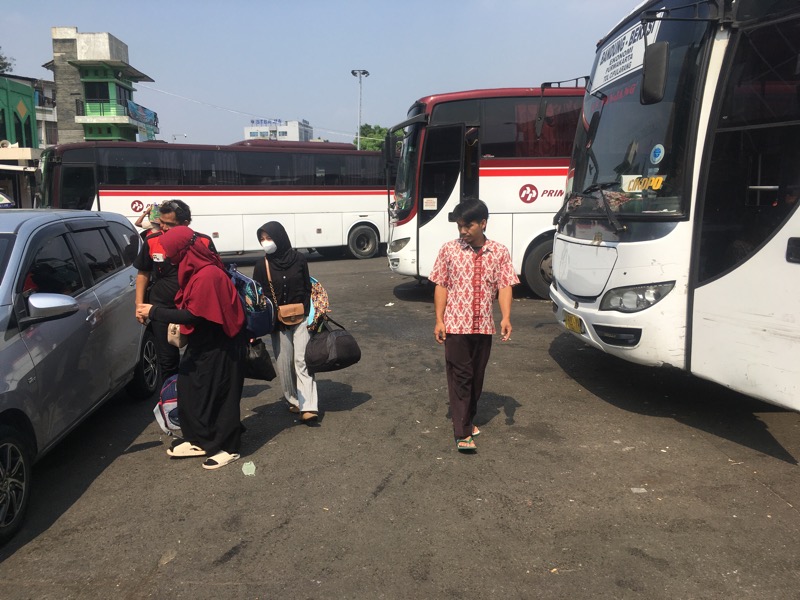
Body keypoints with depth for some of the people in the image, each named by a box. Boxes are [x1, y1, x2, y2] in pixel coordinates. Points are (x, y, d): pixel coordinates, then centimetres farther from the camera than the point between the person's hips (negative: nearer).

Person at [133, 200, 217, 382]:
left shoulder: (203, 242, -10)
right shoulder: (152, 241, -5)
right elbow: (143, 273, 8)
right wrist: (139, 304, 2)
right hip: (162, 308, 1)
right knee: (167, 360, 10)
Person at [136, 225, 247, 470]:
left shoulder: (208, 275, -25)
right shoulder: (197, 270, 7)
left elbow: (193, 314, -26)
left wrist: (154, 312, -18)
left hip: (219, 346, -10)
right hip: (204, 342, 10)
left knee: (218, 395, 0)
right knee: (189, 388, 14)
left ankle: (228, 448, 14)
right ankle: (199, 440, 26)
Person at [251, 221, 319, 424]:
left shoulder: (298, 259, -3)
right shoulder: (262, 266, -3)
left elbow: (308, 288, 5)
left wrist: (310, 315, 0)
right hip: (277, 322, 1)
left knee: (302, 360, -6)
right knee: (284, 363, 6)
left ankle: (308, 407, -10)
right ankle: (292, 400, 23)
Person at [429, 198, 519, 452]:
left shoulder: (499, 252, 1)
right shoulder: (449, 250, -3)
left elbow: (504, 287, -1)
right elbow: (441, 286, -1)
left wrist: (505, 318, -13)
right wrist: (439, 321, -6)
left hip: (484, 326, 2)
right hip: (456, 325, -2)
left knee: (477, 376, 14)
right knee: (459, 377, -2)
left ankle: (468, 419, 31)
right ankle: (463, 433, 0)